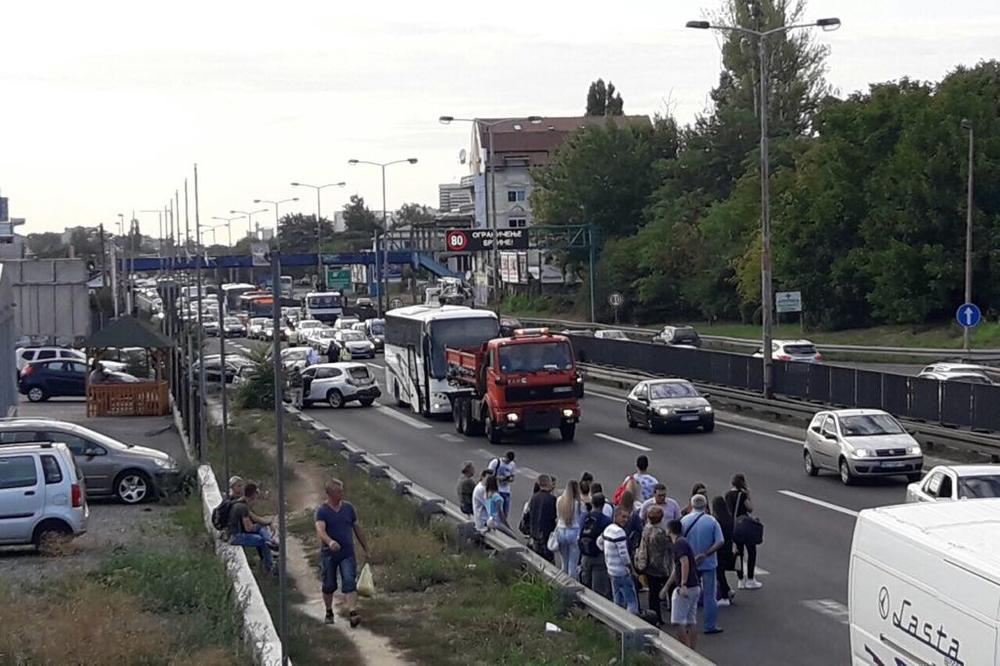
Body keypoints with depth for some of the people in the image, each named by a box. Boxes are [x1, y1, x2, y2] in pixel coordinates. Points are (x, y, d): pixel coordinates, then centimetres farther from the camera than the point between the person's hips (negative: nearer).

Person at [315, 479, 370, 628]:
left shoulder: (349, 508, 5)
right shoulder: (322, 511, -8)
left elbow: (357, 529, 14)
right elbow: (320, 530, -25)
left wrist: (366, 549, 18)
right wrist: (330, 541, -46)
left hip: (347, 554, 2)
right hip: (328, 554, -2)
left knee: (350, 583, -13)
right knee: (329, 585, 10)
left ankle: (353, 613, -22)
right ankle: (329, 612, 31)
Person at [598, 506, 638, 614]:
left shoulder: (608, 529, 7)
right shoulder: (619, 532, -20)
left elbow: (599, 542, 24)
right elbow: (623, 554, -22)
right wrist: (631, 568, -10)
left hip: (611, 570, 9)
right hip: (622, 572, -9)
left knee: (618, 602, 18)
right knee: (632, 602, -7)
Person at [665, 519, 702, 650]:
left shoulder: (678, 543, -10)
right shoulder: (683, 542, 20)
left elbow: (685, 563, -25)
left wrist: (683, 585, -28)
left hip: (686, 588, -9)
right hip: (695, 586, 9)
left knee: (679, 622, -5)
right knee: (692, 622, 10)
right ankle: (692, 650, 11)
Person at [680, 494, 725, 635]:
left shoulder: (684, 520, -7)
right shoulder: (712, 521, -9)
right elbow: (720, 542, -14)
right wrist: (705, 554, -13)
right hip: (708, 564, -1)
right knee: (709, 595, 6)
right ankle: (710, 625, 7)